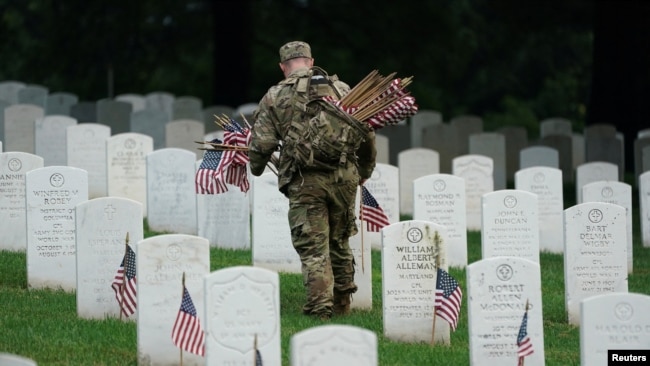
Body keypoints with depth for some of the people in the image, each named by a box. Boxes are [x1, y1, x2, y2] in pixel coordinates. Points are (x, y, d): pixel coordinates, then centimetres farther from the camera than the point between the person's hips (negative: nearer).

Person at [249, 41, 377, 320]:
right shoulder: (340, 88, 10)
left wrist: (256, 170, 21)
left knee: (313, 248, 0)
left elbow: (261, 143, -1)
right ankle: (342, 304, 27)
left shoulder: (275, 97, 4)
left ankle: (320, 306, -10)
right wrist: (365, 170, 27)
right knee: (340, 243, 19)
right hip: (345, 176, 3)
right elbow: (367, 133, 12)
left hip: (305, 180, -3)